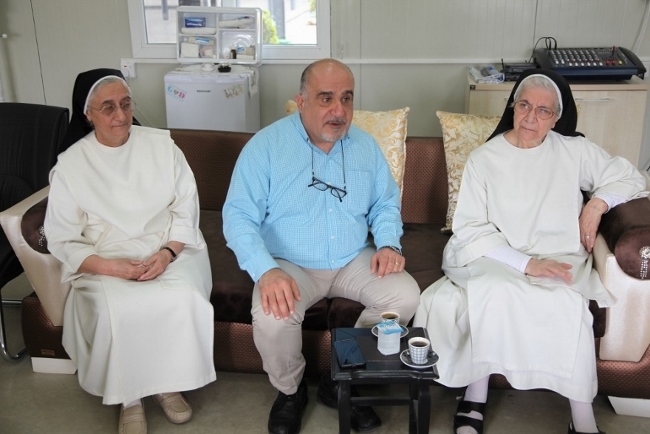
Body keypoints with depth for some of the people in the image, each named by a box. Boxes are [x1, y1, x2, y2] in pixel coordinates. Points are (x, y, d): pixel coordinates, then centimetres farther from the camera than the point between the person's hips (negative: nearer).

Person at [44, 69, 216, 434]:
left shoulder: (161, 145, 2)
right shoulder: (70, 165, -1)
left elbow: (186, 210, 3)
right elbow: (63, 240, -2)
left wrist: (167, 252, -15)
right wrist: (110, 267, -18)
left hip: (169, 251, 1)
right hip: (106, 263, -1)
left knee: (184, 299, -28)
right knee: (117, 311, -31)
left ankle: (169, 382, -1)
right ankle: (129, 397, -5)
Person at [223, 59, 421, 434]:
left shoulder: (365, 145, 3)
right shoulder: (266, 145, -11)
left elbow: (386, 203, 13)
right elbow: (239, 216, -15)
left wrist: (388, 243, -9)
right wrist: (266, 270, -32)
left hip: (354, 261, 4)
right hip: (290, 265, -4)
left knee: (406, 295, -18)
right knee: (271, 317, -32)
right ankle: (290, 391, 4)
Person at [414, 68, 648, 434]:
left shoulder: (574, 150, 7)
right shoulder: (484, 159, 1)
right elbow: (470, 230, -7)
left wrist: (597, 203, -3)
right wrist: (526, 264, -19)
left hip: (559, 261, 1)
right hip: (495, 261, -1)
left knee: (569, 304, -32)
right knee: (492, 292, -35)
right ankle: (476, 398, -18)